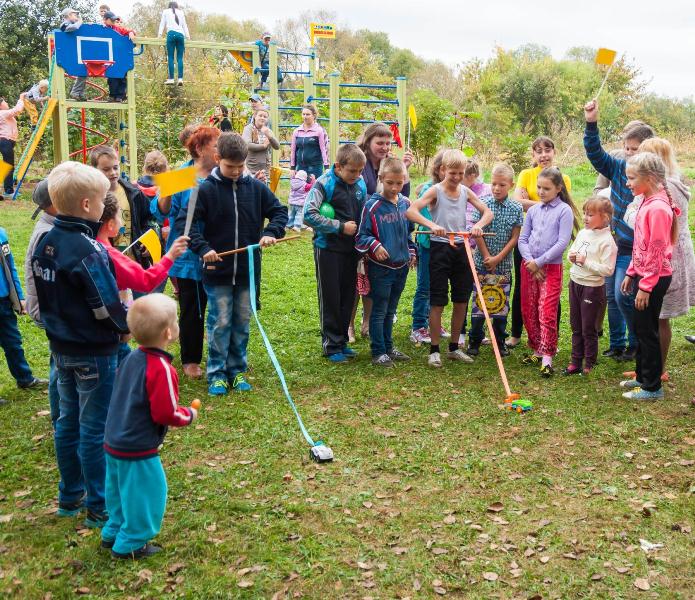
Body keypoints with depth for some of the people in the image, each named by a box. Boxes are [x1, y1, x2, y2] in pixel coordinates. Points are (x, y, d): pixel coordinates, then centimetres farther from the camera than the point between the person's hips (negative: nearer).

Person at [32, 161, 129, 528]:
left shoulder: (45, 244, 2)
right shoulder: (88, 250, -24)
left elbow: (47, 295, 10)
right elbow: (107, 306, -21)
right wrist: (126, 327, -4)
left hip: (61, 347, 8)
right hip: (94, 353, -8)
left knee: (68, 422, 18)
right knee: (95, 429, 3)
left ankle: (70, 498, 31)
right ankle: (99, 508, 14)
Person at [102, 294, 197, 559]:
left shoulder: (133, 357, 3)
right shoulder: (161, 368, -24)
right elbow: (165, 414, -23)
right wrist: (189, 415, -3)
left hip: (114, 443, 9)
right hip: (138, 450, -9)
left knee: (121, 490, 24)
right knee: (147, 493, 7)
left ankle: (114, 533, 38)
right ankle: (130, 544, 17)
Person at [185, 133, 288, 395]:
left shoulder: (255, 187, 0)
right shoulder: (206, 189, -8)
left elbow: (279, 211, 8)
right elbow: (184, 222, -9)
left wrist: (271, 232, -10)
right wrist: (203, 248, -21)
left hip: (248, 270, 3)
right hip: (218, 271, -3)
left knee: (242, 323, 12)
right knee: (220, 323, 3)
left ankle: (237, 370, 25)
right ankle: (216, 373, 16)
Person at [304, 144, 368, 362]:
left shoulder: (360, 184, 3)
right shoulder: (324, 184, -15)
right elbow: (309, 215, -22)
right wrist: (340, 227, -19)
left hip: (351, 248, 6)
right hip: (328, 248, -6)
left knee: (348, 297, 12)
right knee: (330, 298, 3)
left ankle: (342, 341, 24)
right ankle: (331, 345, 13)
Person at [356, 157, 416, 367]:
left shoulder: (405, 204, 5)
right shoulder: (372, 205, -13)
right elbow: (362, 235, -10)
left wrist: (412, 252, 12)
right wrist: (375, 245, -26)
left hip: (401, 266, 6)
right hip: (381, 267, -5)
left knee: (390, 310, 17)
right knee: (379, 311, 2)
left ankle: (388, 347, 28)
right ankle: (378, 352, 11)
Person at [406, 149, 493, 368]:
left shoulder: (466, 192, 7)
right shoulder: (435, 191, -6)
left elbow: (488, 212, 7)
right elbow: (411, 211, -19)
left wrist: (479, 224, -15)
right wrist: (431, 225, -33)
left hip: (461, 248, 5)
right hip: (440, 248, -5)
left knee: (461, 300, 10)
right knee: (438, 302, -1)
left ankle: (454, 348, 23)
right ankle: (434, 350, 10)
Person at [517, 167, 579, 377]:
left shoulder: (564, 210, -5)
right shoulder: (533, 210, 9)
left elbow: (562, 242, -12)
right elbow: (523, 239, 8)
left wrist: (539, 262, -12)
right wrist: (529, 261, -7)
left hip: (551, 267, -5)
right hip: (528, 266, 5)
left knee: (547, 312, -10)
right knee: (528, 311, 10)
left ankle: (547, 357, -8)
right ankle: (536, 349, 24)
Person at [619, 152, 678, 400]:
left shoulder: (658, 208, -21)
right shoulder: (647, 203, 9)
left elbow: (657, 251, -21)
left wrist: (645, 286, -20)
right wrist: (631, 273, 17)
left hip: (653, 279, -9)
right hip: (642, 275, 9)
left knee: (647, 331, 0)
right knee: (640, 329, 18)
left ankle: (652, 387, 11)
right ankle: (642, 376, 31)